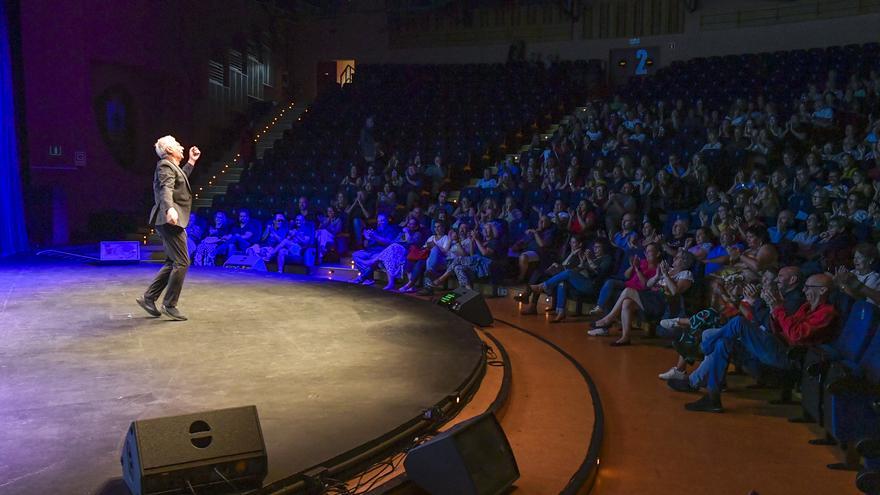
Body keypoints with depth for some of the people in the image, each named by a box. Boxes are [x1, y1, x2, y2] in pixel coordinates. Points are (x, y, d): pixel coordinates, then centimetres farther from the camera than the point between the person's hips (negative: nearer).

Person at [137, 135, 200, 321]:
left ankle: (148, 298, 17)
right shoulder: (165, 165, -8)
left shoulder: (172, 166, 20)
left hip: (171, 221, 10)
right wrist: (170, 209, -42)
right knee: (182, 262, -8)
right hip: (170, 220, -10)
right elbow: (166, 189, -25)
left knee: (172, 262, 15)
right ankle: (170, 305, -2)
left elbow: (180, 180, 42)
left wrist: (191, 162, 37)